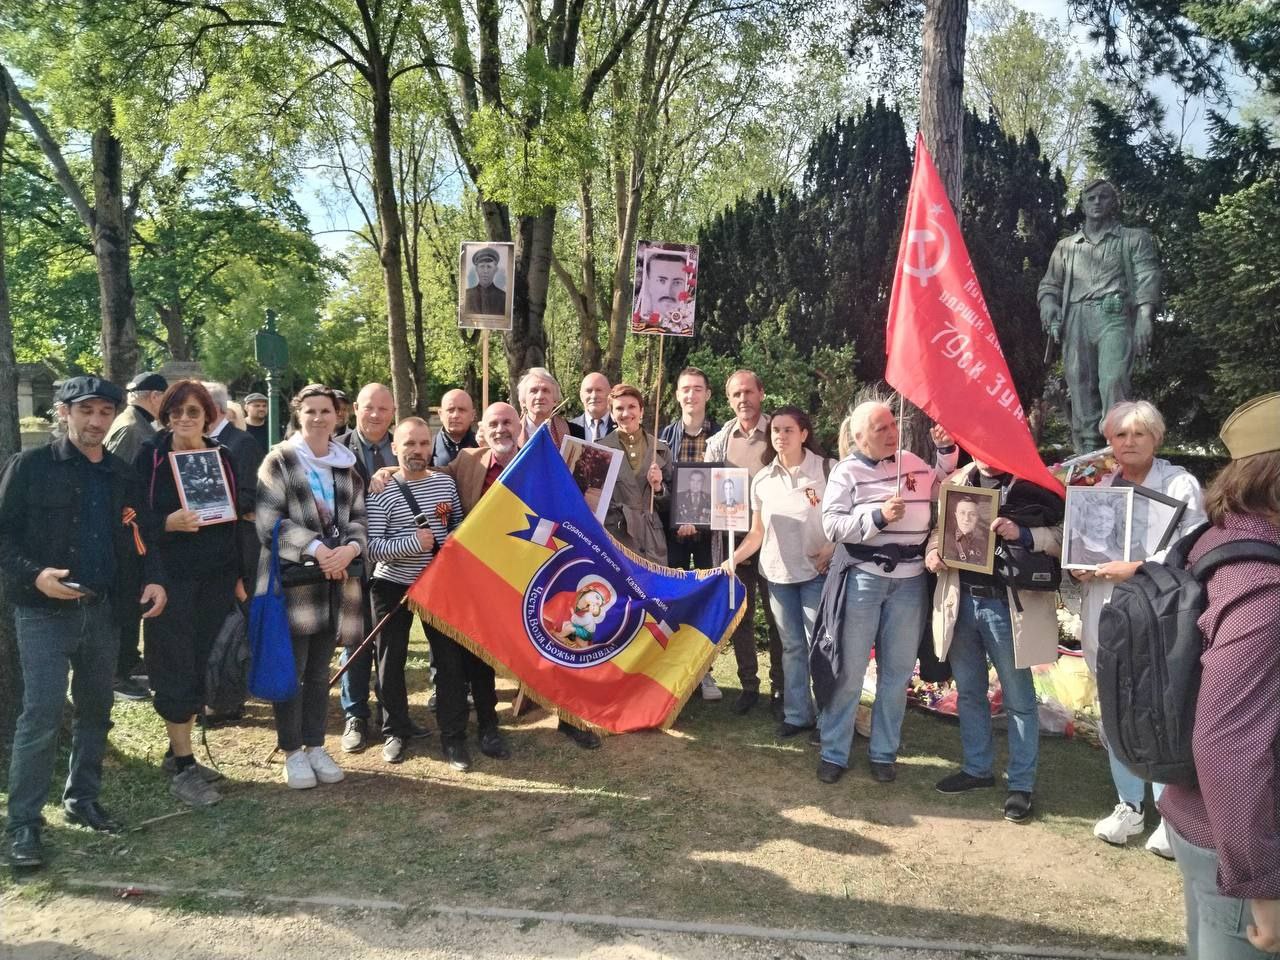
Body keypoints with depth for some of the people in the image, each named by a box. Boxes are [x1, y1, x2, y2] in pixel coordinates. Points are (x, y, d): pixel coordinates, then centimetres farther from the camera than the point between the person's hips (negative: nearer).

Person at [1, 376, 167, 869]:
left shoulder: (124, 476, 10)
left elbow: (143, 538, 13)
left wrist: (154, 579, -4)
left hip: (104, 610, 5)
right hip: (45, 611, -4)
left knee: (95, 712, 12)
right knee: (42, 714, -7)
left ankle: (82, 799, 28)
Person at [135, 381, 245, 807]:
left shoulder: (223, 457, 7)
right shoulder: (150, 457, -4)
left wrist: (239, 575, 8)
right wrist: (169, 523, -23)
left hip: (217, 579, 4)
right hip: (171, 578, -4)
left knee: (203, 667, 9)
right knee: (177, 670, 0)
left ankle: (178, 751, 25)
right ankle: (183, 768, 9)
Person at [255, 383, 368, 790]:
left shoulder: (347, 465, 12)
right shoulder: (279, 460, -3)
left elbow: (358, 517, 10)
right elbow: (268, 522, -11)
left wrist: (349, 549, -11)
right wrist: (316, 548, -19)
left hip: (335, 580, 4)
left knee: (319, 671, 13)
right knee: (291, 669, 2)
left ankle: (315, 745, 24)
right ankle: (292, 751, 16)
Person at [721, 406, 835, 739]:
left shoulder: (825, 469, -7)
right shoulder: (763, 479, 6)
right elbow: (757, 532, 10)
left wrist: (831, 549, -20)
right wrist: (734, 557, -3)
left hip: (816, 571, -4)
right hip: (777, 573, 4)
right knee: (792, 645, 11)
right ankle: (797, 714, 19)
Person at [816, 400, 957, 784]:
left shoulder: (914, 463, 8)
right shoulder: (847, 471, -4)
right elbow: (832, 525, -12)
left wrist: (946, 451, 11)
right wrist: (878, 517, -21)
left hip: (909, 581, 4)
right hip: (862, 578, -4)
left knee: (897, 672, 10)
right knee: (849, 670, 3)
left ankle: (884, 753, 24)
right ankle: (833, 754, 15)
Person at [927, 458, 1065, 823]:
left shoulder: (1034, 484, -5)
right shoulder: (955, 482, 9)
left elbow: (1064, 535, -10)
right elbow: (939, 527, 18)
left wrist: (1023, 534, -25)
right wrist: (933, 551, -2)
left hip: (1008, 604, -5)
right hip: (960, 601, 5)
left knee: (1018, 698, 6)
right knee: (968, 692, 17)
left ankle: (1022, 785, 20)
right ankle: (977, 768, 33)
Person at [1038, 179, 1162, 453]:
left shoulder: (1134, 238, 17)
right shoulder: (1066, 246, 26)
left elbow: (1148, 280, 4)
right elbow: (1049, 285, 24)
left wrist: (1145, 318, -14)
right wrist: (1049, 308, 0)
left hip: (1114, 316, -3)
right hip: (1076, 320, 3)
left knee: (1113, 382, -21)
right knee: (1080, 388, -5)